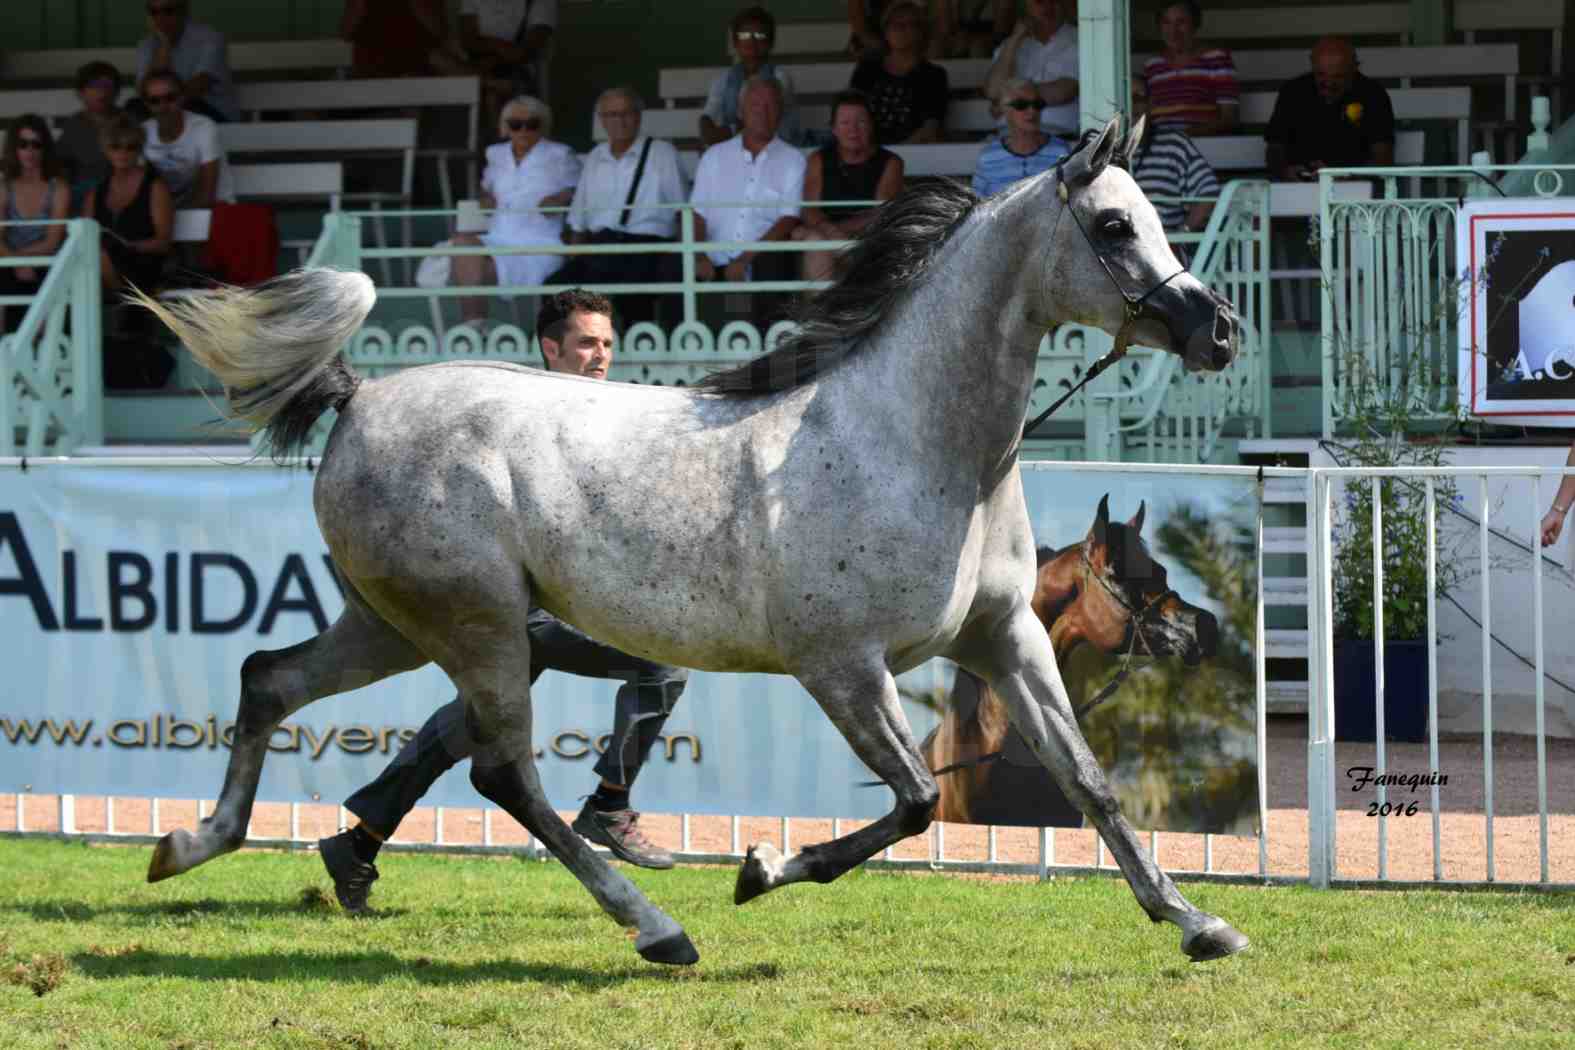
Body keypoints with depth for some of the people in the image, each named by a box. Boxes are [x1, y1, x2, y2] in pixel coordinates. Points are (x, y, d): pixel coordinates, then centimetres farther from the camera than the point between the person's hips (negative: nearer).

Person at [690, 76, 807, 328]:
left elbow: (788, 221, -2)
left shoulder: (792, 160, 9)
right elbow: (697, 215, 11)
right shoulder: (715, 156, 18)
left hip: (763, 266, -2)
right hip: (716, 267, 2)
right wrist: (699, 257, -9)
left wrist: (746, 260, -14)